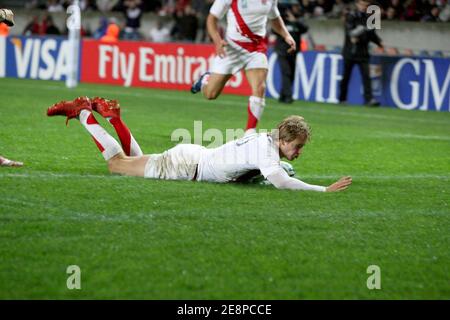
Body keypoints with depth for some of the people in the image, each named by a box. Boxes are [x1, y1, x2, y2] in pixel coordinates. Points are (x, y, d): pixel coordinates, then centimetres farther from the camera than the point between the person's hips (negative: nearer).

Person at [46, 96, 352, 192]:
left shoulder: (267, 138, -3)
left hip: (194, 155, 8)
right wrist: (325, 190, -43)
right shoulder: (265, 149, -30)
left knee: (136, 160, 32)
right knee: (117, 163, 8)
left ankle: (111, 114, 33)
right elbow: (280, 181, -46)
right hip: (186, 165, -8)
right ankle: (83, 112, 18)